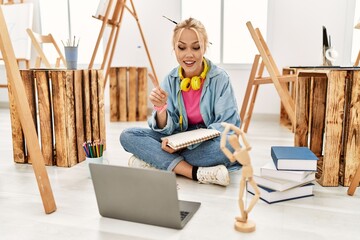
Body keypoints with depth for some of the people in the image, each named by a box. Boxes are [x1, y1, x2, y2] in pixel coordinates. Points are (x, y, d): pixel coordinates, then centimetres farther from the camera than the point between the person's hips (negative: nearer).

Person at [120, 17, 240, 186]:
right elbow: (167, 130, -4)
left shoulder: (219, 78, -9)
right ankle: (196, 172, -27)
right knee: (128, 136, -14)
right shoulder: (170, 80, -1)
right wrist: (160, 108, -26)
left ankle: (155, 162, -20)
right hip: (179, 142, 3)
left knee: (228, 144, -37)